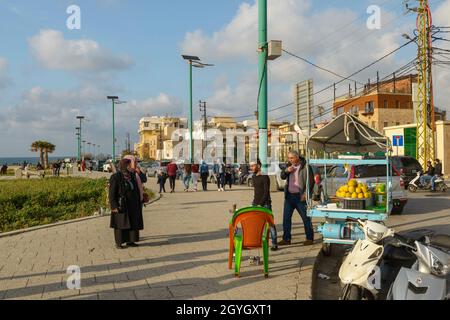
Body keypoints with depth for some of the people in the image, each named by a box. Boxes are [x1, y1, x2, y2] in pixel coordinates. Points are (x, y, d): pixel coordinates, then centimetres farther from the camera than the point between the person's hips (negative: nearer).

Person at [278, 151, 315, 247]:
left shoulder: (305, 167, -8)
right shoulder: (289, 166, 11)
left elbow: (311, 181, -9)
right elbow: (282, 177, 14)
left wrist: (306, 193, -16)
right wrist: (286, 171, -6)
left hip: (300, 196, -6)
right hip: (289, 196, 6)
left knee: (306, 218, 1)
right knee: (286, 217, 7)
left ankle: (310, 238, 11)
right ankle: (286, 239, 15)